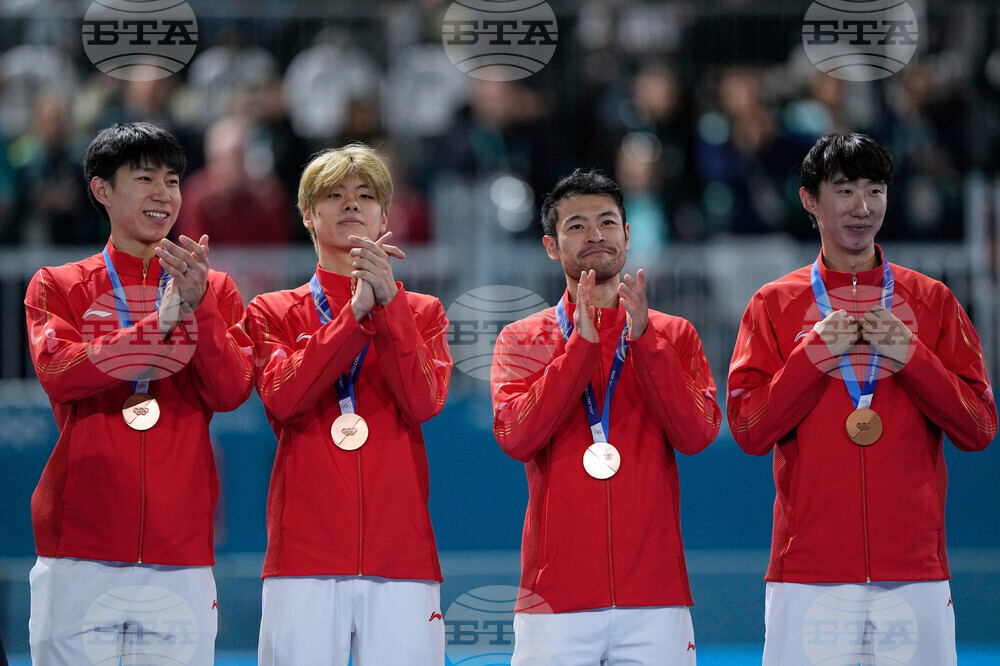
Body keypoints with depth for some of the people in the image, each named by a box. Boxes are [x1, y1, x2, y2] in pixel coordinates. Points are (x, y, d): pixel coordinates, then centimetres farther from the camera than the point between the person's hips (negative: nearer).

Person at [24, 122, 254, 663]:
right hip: (80, 549, -1)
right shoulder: (58, 286, 11)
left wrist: (199, 306, -14)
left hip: (181, 557, 1)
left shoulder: (214, 290, 15)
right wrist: (159, 324, -15)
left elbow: (231, 392, 2)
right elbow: (56, 372, -8)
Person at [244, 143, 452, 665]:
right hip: (304, 558, -1)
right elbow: (283, 397, -6)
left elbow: (423, 402, -3)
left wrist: (388, 299, -12)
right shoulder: (273, 312, 14)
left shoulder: (420, 312, 16)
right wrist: (356, 310, -12)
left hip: (401, 560, 1)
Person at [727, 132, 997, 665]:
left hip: (914, 570, 1)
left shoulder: (932, 300, 11)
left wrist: (910, 357, -7)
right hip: (809, 573, -1)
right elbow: (749, 432, 0)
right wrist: (815, 353, -9)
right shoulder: (775, 305, 9)